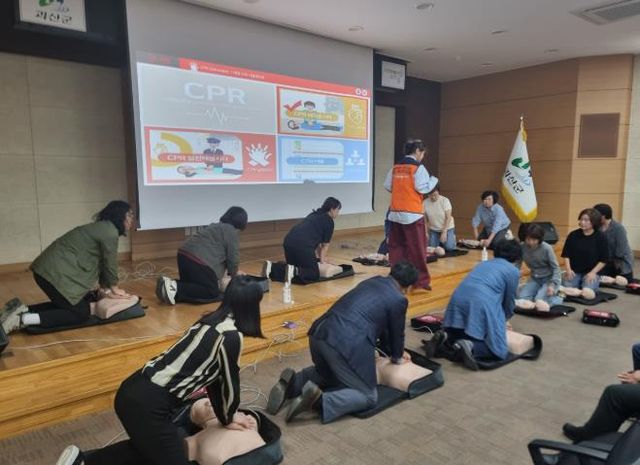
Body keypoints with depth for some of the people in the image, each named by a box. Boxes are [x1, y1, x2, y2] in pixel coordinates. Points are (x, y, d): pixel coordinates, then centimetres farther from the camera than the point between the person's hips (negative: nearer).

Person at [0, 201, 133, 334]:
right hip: (56, 273, -10)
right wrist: (114, 289, 11)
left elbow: (101, 262, 19)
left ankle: (22, 309, 14)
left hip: (49, 269, 10)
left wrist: (106, 290, 18)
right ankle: (22, 319, -9)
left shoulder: (102, 228, 17)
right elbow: (110, 263, -5)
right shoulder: (110, 232, -14)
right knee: (81, 313, -4)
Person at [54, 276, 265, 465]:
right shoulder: (232, 336, -15)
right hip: (148, 405, -9)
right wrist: (228, 418, 19)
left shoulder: (211, 320, 11)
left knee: (151, 447, 31)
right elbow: (229, 382, -1)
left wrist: (225, 416, 29)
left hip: (133, 391, 9)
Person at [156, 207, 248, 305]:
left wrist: (233, 271, 36)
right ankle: (175, 289, -14)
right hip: (199, 261, -9)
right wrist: (233, 274, 17)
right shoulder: (232, 232, -1)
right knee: (212, 292, -3)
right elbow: (233, 258, -2)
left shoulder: (217, 226, 27)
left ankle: (168, 283, 1)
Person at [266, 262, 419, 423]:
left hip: (320, 333, 8)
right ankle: (320, 399, -14)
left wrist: (391, 351, 47)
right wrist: (397, 357, 40)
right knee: (368, 396, 9)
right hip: (348, 344, -8)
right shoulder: (399, 300, 4)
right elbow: (396, 333, 19)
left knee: (328, 371, 35)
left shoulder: (372, 281, 25)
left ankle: (292, 382, 8)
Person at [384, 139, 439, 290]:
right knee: (417, 248, 0)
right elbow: (422, 188, -13)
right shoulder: (418, 167, -8)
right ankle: (421, 280, 3)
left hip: (395, 213, 6)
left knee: (396, 246, 12)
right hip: (412, 213, -6)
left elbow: (387, 186, 9)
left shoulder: (395, 167, 9)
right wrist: (433, 180, 4)